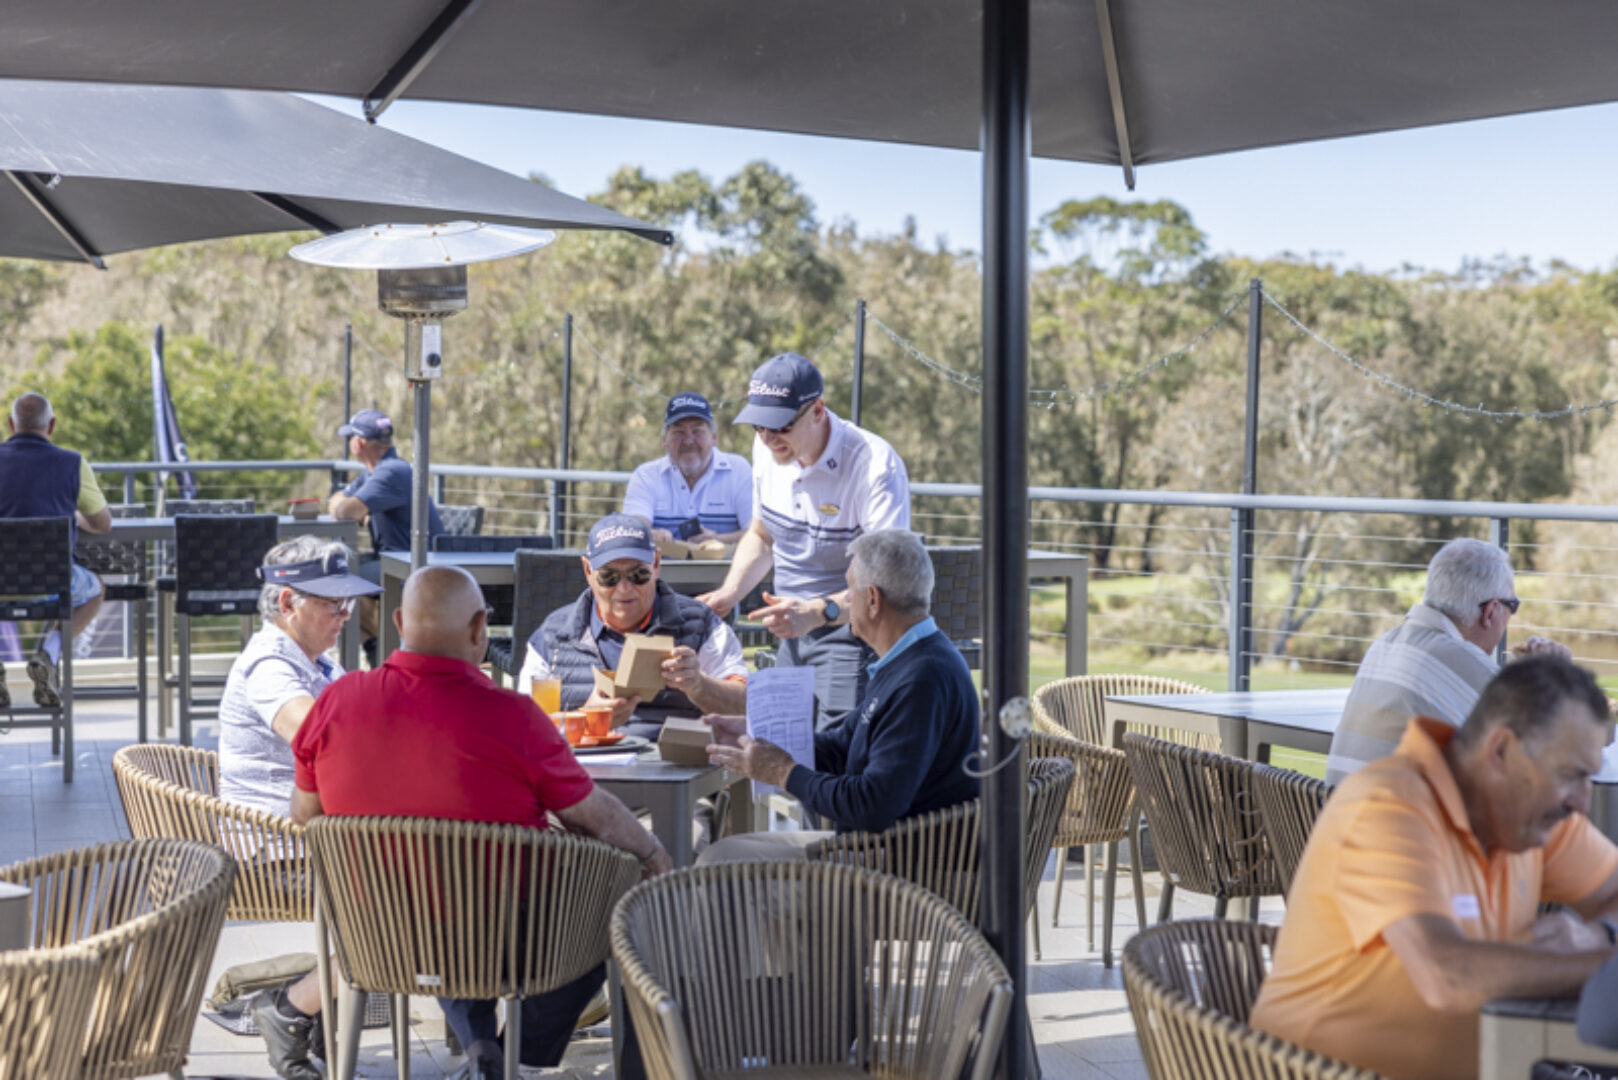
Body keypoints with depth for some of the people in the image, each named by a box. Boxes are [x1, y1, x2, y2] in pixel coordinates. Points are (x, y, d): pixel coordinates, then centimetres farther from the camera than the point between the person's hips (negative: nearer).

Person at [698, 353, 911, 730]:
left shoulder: (875, 465, -21)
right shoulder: (767, 451, 1)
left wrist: (817, 612, -43)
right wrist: (727, 595, 3)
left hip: (852, 632, -7)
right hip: (792, 633, 7)